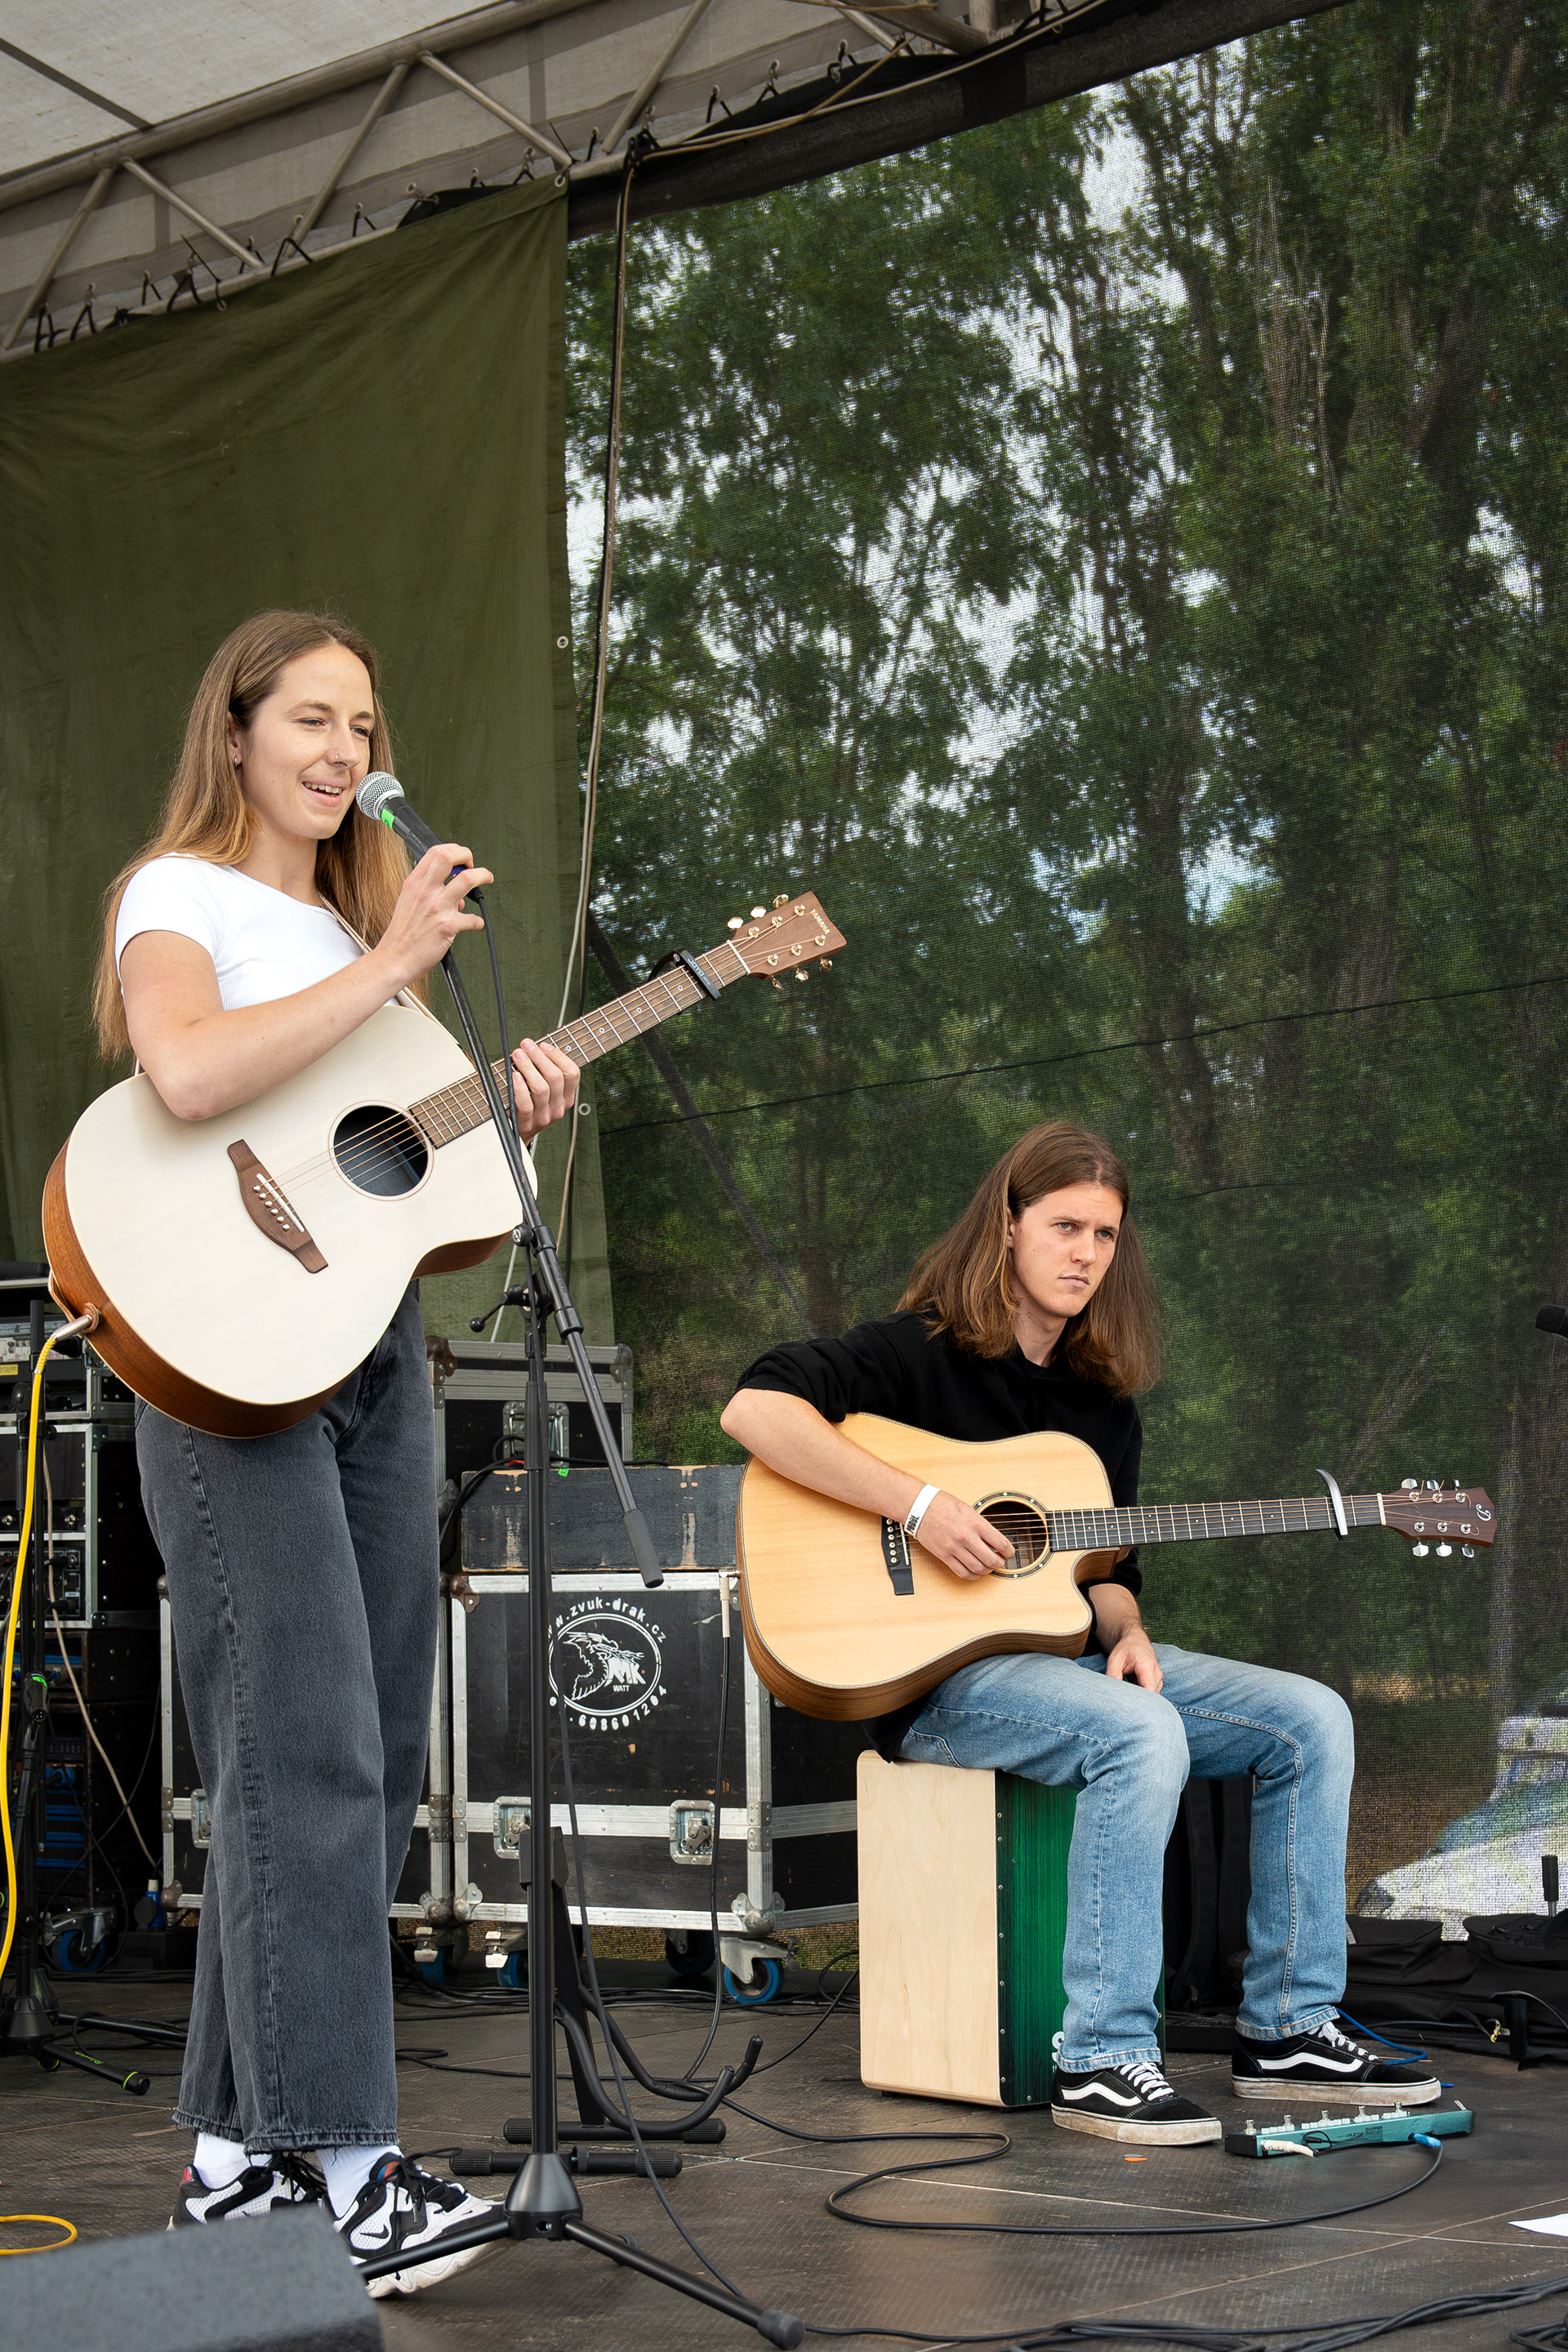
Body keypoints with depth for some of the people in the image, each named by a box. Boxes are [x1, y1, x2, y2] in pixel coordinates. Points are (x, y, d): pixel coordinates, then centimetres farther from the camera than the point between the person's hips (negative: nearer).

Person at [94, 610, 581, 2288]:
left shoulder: (356, 917, 23)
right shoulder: (178, 897, -2)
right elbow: (188, 1076, -24)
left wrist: (507, 1110, 6)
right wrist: (389, 965, -20)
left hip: (376, 1345, 8)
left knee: (374, 1766, 6)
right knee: (305, 1756, -13)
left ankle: (238, 2145, 13)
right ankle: (335, 2161, -13)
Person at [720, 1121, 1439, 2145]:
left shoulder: (1103, 1404, 15)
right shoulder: (922, 1352, -7)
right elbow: (756, 1406, -22)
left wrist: (1123, 1630, -4)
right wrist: (921, 1506, -26)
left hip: (1064, 1653, 8)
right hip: (937, 1672, -8)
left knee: (1311, 1718, -6)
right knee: (1142, 1735, -35)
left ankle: (1289, 2030, 0)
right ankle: (1104, 2059, -28)